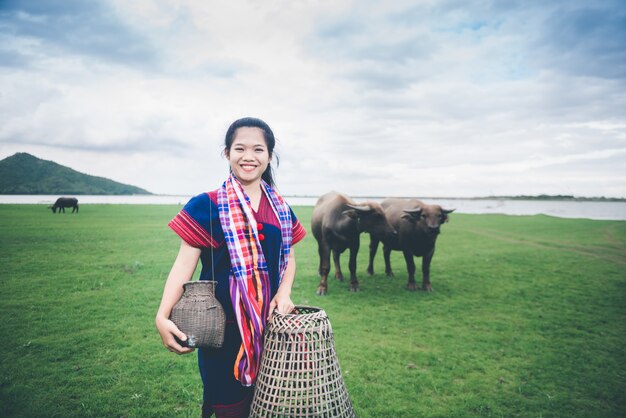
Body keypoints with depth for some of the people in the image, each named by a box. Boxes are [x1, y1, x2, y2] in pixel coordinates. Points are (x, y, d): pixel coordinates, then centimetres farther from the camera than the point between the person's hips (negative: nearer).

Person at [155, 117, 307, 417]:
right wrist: (163, 316, -24)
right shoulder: (207, 206, -8)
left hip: (269, 323, 4)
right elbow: (185, 263, -12)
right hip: (224, 325, -4)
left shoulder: (280, 209, 6)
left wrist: (284, 293, -5)